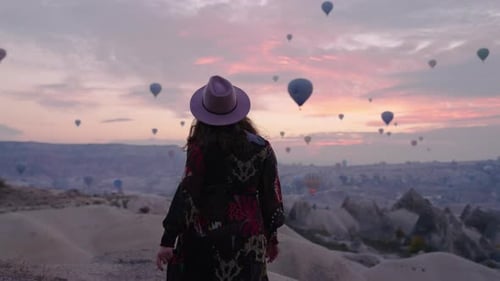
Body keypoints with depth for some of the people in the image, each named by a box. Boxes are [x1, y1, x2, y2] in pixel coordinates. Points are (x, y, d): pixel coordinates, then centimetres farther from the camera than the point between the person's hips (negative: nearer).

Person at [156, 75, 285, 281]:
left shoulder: (201, 148, -10)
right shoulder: (261, 147, -1)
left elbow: (187, 193, -14)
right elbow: (271, 195, 4)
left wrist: (168, 240, -9)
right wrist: (271, 238, 15)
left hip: (205, 236, -2)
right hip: (249, 238, 3)